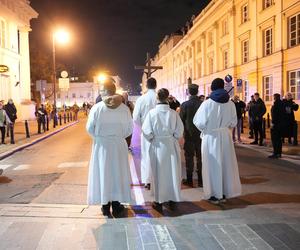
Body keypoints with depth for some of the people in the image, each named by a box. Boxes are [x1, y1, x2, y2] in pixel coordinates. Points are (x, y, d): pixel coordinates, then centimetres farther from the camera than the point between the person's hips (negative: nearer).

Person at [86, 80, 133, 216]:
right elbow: (129, 129, -3)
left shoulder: (96, 108, -12)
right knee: (118, 172, 13)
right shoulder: (124, 108, -8)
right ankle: (116, 204, 20)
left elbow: (89, 128, -6)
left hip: (101, 146, -1)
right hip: (119, 145, 1)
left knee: (103, 173, 11)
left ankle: (105, 205, 17)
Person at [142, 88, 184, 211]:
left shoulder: (152, 112, -11)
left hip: (157, 146, -1)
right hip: (172, 145, 1)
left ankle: (159, 201, 17)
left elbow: (146, 131, -11)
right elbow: (179, 131, -5)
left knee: (159, 173, 9)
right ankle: (172, 200, 22)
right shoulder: (173, 113, -7)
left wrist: (152, 139, 7)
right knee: (172, 172, 13)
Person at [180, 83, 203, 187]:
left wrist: (184, 131, 11)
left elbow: (181, 120, -5)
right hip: (201, 134, 2)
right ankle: (201, 180, 14)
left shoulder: (185, 105, -11)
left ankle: (189, 180, 11)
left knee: (189, 157, 7)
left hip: (189, 134, -2)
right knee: (200, 157, 9)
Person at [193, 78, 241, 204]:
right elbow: (233, 122, 3)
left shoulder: (207, 104, -15)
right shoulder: (230, 104, -4)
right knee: (225, 163, 14)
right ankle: (224, 194, 23)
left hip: (210, 137, -3)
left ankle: (215, 195, 14)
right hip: (225, 137, 3)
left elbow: (199, 122, -13)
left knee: (213, 165, 6)